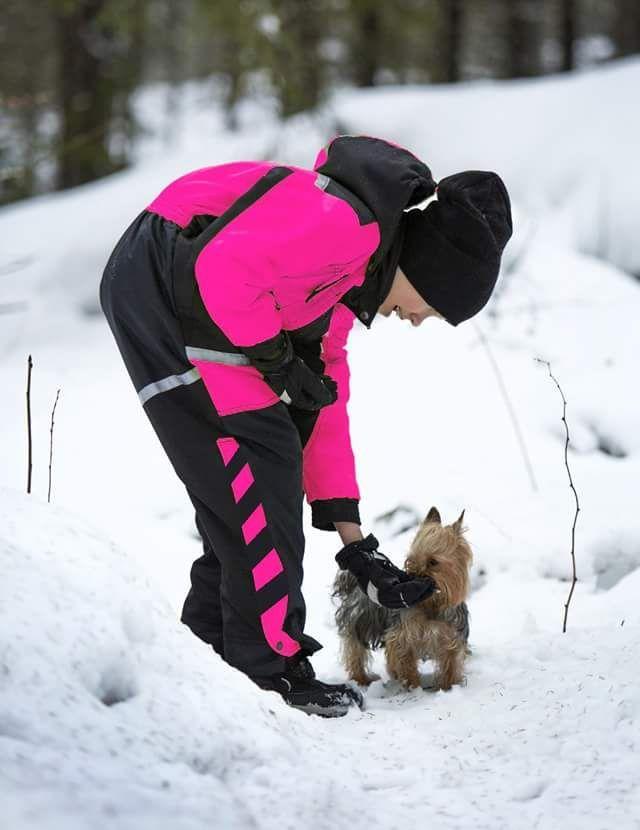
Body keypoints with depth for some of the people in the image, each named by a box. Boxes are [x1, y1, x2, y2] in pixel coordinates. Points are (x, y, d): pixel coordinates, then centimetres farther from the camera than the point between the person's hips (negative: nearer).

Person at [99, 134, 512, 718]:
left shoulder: (351, 277, 17)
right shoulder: (351, 222, -16)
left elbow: (325, 401, 20)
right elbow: (225, 270, -26)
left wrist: (352, 538, 19)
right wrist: (277, 360, -11)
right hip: (158, 284, -11)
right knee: (259, 473, -9)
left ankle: (211, 648, 22)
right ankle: (271, 671, -4)